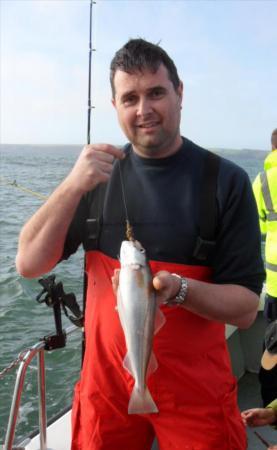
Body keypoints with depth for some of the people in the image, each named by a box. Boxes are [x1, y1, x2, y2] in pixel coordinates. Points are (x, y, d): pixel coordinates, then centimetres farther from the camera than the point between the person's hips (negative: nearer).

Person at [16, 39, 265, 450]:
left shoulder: (227, 181, -10)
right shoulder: (99, 174, -1)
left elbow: (246, 309, -10)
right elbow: (29, 264, -8)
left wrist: (180, 289, -29)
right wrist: (73, 186, -21)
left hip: (196, 389, -2)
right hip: (105, 379, 2)